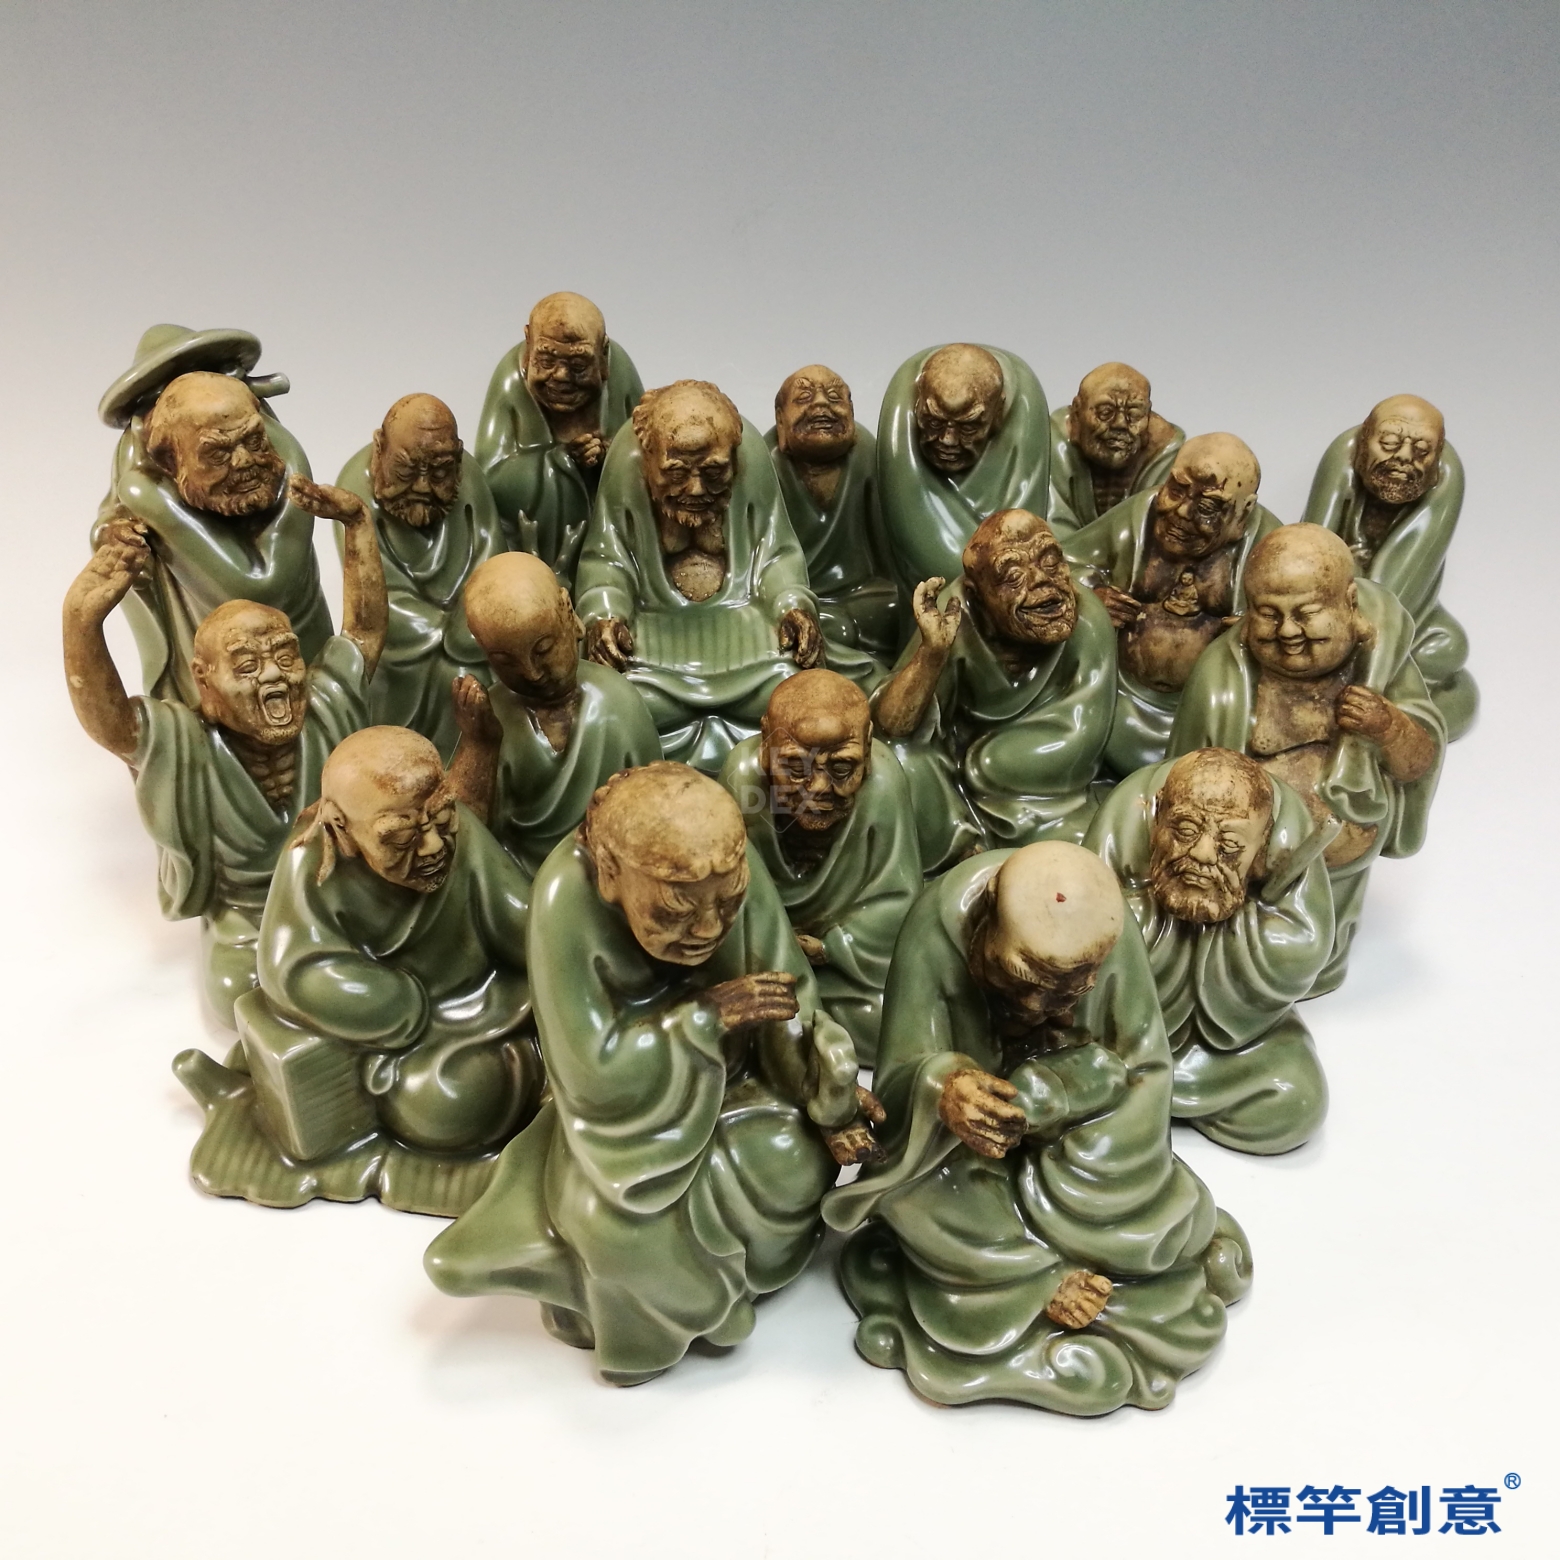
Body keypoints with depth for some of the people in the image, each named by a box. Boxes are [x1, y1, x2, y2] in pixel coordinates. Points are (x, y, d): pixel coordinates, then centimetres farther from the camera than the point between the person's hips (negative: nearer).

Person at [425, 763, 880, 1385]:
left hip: (732, 1080, 3)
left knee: (794, 1163, -17)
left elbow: (788, 994, -15)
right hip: (626, 1099, -3)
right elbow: (596, 1069, -27)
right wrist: (710, 1013, -31)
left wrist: (828, 1101, -25)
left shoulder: (736, 869, -27)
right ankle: (676, 1299, 11)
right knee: (621, 1218, -24)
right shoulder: (567, 901, -35)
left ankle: (730, 1264, 16)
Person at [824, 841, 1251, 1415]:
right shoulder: (938, 926, -28)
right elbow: (899, 1080, -24)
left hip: (1078, 1128, 1)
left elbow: (1145, 1071, -19)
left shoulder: (1113, 935, -24)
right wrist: (942, 1092, -47)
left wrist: (1035, 1095, -35)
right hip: (960, 1154, -1)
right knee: (940, 1212, -25)